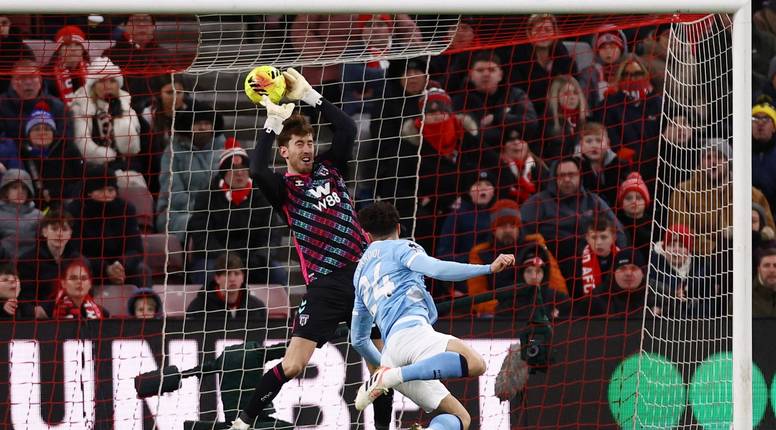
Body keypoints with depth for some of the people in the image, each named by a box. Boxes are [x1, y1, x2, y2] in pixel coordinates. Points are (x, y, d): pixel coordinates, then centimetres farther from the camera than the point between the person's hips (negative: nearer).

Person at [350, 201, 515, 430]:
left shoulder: (360, 274, 34)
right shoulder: (400, 248, 14)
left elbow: (358, 339, 37)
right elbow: (436, 269, -7)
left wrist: (382, 364, 52)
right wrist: (489, 268, -9)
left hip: (390, 350, 7)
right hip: (410, 330, -7)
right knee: (475, 364, -30)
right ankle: (390, 376, -32)